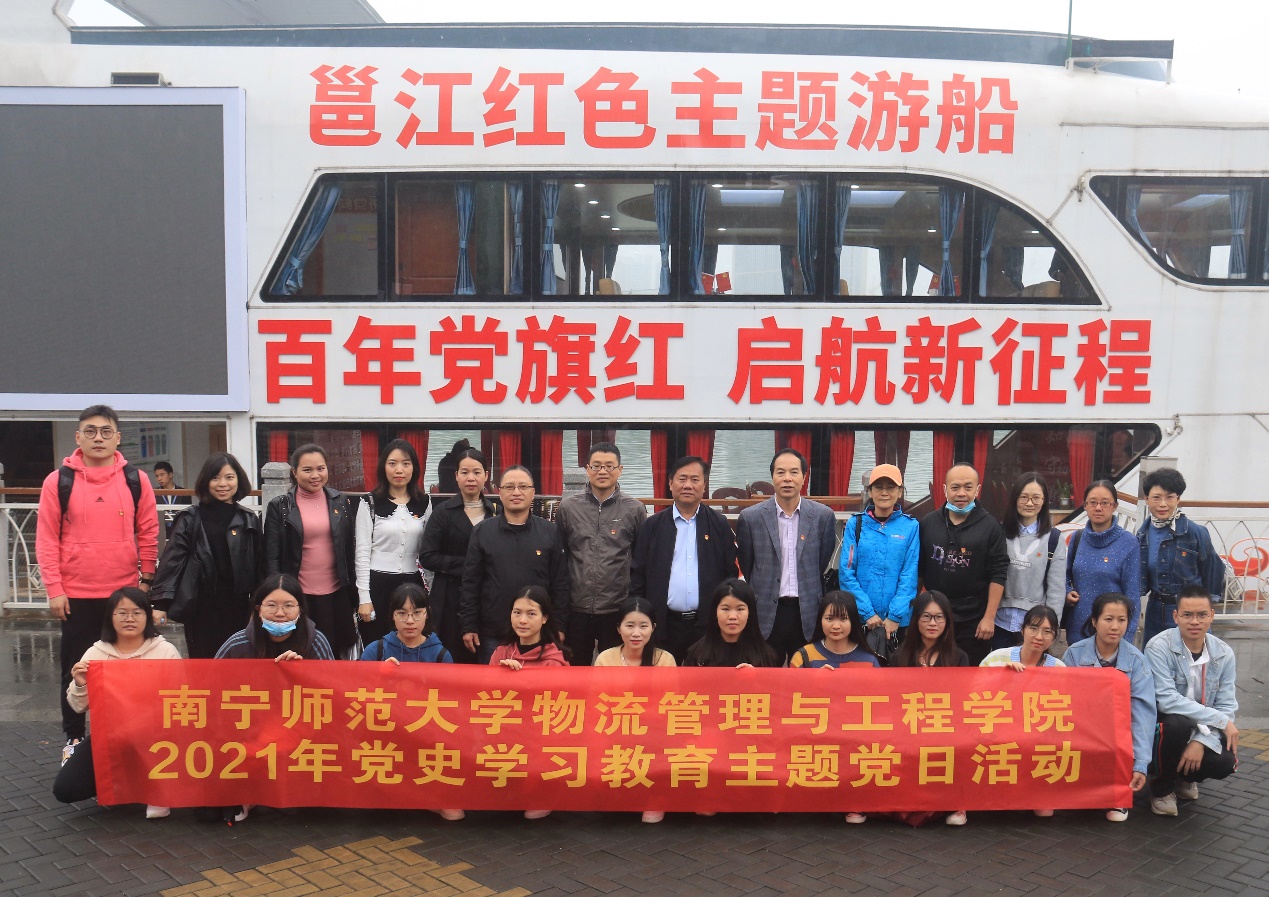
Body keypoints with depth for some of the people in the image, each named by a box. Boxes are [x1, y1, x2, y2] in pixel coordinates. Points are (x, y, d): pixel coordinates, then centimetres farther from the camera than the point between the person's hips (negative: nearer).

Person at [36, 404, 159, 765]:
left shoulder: (136, 480, 1)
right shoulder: (58, 481, -3)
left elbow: (148, 534, 5)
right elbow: (46, 539, -3)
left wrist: (146, 580, 2)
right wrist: (54, 589, -7)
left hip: (125, 593, 1)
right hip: (76, 595, -1)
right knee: (75, 668, 8)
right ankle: (74, 737, 22)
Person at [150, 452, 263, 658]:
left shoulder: (250, 520, 8)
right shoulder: (191, 519, 1)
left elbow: (259, 566, 9)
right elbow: (172, 560, -5)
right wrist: (161, 602, -14)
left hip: (237, 610, 2)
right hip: (200, 610, -2)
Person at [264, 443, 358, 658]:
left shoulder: (341, 502, 6)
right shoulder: (279, 507, -1)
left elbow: (350, 548, 10)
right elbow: (271, 557, -1)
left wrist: (353, 591, 8)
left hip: (336, 594, 2)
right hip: (297, 596, -2)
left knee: (334, 652, 7)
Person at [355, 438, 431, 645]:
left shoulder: (424, 503, 8)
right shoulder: (370, 502, -1)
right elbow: (362, 552, -3)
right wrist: (364, 598, -8)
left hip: (412, 584, 3)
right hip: (377, 584, -2)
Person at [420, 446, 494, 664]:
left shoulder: (496, 512, 8)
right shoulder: (444, 513, 3)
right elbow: (427, 556, -5)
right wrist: (466, 565, -12)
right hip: (451, 600, -2)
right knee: (452, 661, -1)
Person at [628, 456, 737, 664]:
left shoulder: (720, 526, 5)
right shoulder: (652, 526, 6)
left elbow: (732, 574, 5)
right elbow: (637, 576, 5)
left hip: (707, 624, 0)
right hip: (664, 625, 0)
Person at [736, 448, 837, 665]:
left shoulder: (823, 516, 1)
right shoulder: (750, 517, -1)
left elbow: (823, 565, 9)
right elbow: (744, 568, 8)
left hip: (808, 615, 1)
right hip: (766, 614, -1)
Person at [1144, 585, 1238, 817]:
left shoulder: (1224, 654, -6)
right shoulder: (1159, 647, -19)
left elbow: (1226, 707, -8)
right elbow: (1167, 700, -27)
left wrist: (1201, 741, -24)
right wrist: (1220, 720, -26)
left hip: (1204, 730, 4)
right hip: (1160, 725, -4)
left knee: (1225, 762, -25)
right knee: (1178, 724, -37)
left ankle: (1185, 776, 14)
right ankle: (1162, 787, -7)